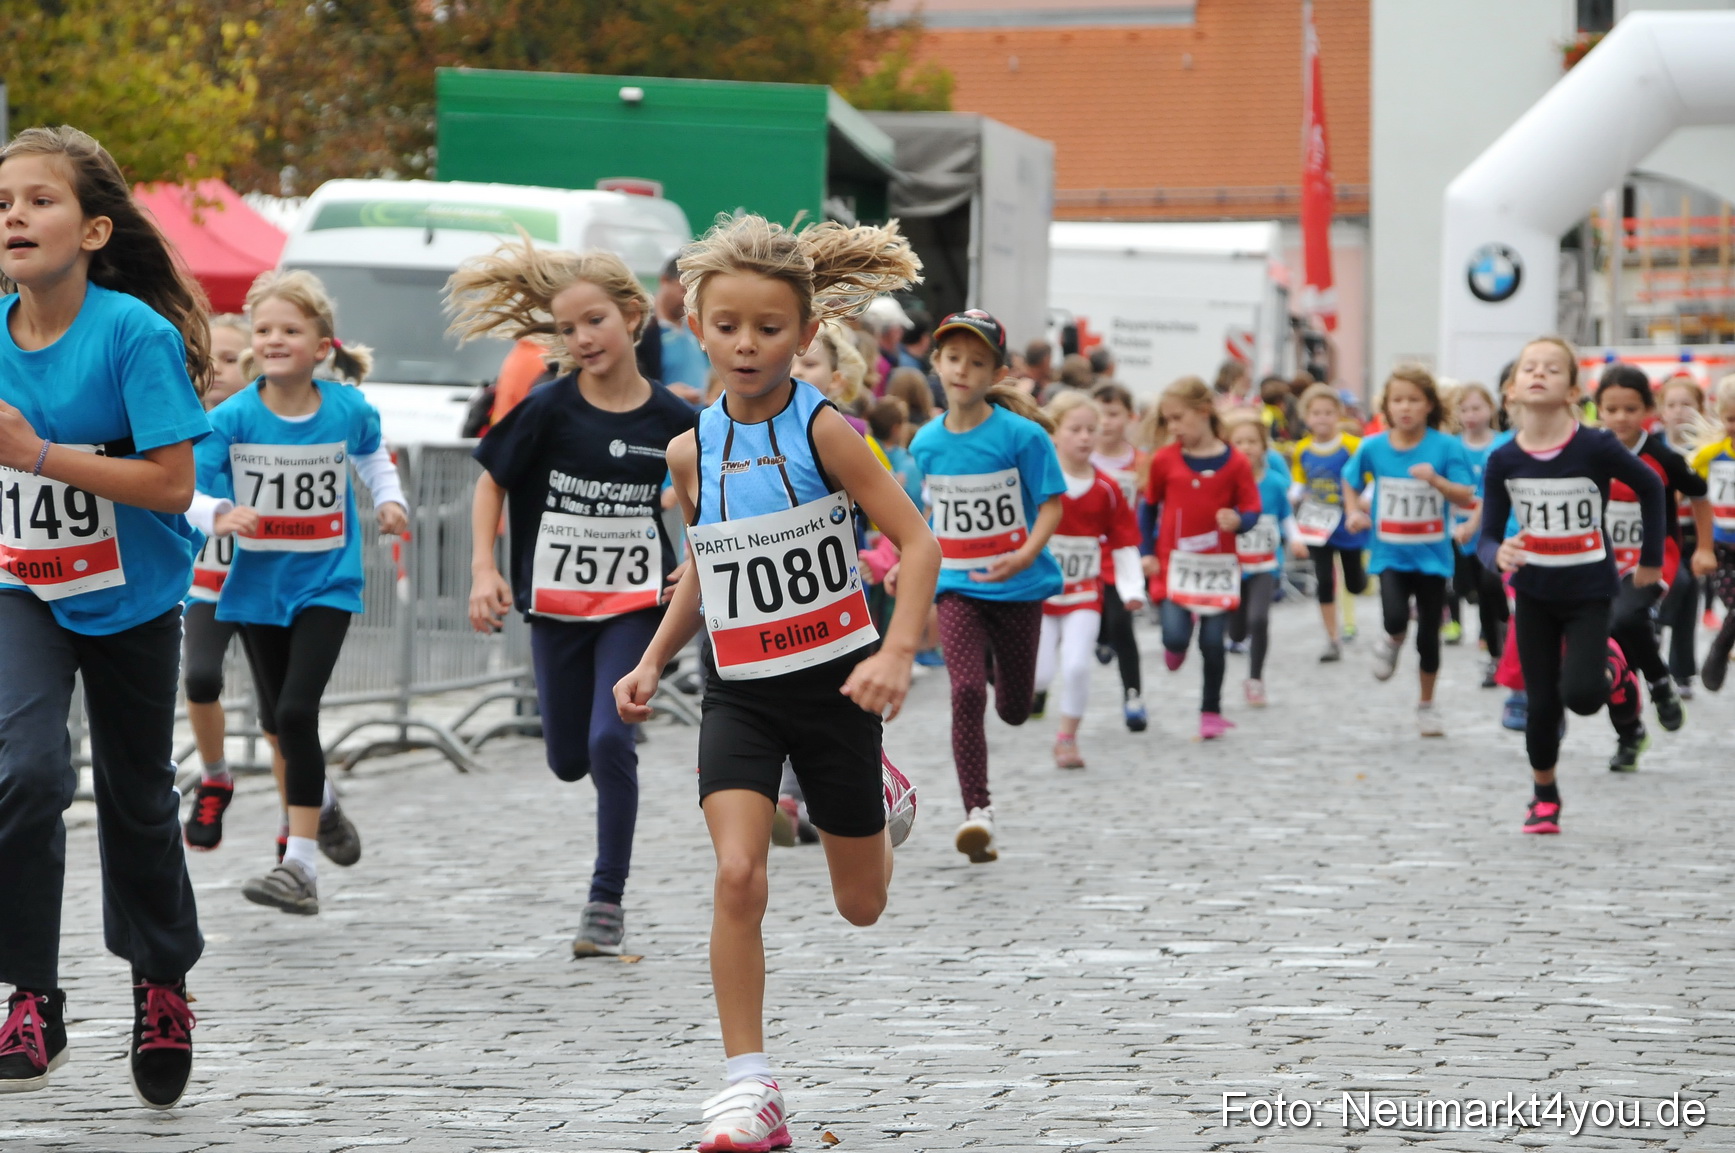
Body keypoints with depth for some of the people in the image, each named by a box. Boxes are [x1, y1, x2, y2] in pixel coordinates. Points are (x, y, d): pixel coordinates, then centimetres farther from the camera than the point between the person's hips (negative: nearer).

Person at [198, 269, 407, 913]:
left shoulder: (348, 409, -8)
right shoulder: (233, 417, -12)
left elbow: (371, 457, 14)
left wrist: (389, 500, -3)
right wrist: (221, 517, -33)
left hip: (327, 583, -2)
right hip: (258, 586, 2)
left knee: (296, 711, -17)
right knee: (276, 717, 16)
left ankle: (300, 866, -14)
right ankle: (315, 804, 46)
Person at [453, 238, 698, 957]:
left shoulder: (669, 418, -6)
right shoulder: (549, 409, -8)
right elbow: (492, 483, 1)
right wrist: (484, 569, -8)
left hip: (634, 604, -1)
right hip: (556, 602, 2)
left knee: (609, 742, -16)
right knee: (568, 760, 8)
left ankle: (607, 898, -4)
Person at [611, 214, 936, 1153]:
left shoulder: (821, 430, -13)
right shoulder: (692, 452, 0)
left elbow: (916, 541, -13)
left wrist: (895, 654, -24)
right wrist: (652, 661, 9)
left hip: (831, 684, -2)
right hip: (738, 692, 2)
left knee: (860, 904, 11)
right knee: (737, 876, -19)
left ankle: (882, 800, 48)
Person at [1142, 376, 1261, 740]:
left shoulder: (1234, 463, -5)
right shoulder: (1164, 460, 0)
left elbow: (1252, 510, -1)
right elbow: (1149, 507, 10)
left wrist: (1237, 521, -23)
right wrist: (1146, 552, 4)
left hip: (1217, 565, 0)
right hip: (1174, 563, 0)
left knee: (1213, 642, 2)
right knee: (1176, 637, -13)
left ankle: (1211, 711, 18)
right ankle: (1174, 648, 25)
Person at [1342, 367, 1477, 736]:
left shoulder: (1446, 447, -9)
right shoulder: (1373, 447, -3)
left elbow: (1465, 498, -13)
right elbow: (1350, 482, 16)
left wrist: (1436, 480, -29)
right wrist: (1354, 512, 0)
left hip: (1432, 554, 0)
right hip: (1390, 554, 0)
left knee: (1428, 634, 8)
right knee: (1395, 617, -25)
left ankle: (1427, 705, 29)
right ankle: (1392, 642, 14)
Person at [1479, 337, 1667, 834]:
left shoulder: (1595, 447, -17)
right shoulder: (1503, 461, -9)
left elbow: (1650, 488, 0)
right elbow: (1487, 536, -4)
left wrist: (1650, 559, 8)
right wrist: (1499, 554, -29)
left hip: (1589, 593, -2)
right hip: (1534, 593, 2)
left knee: (1580, 693, -18)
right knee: (1542, 703, 4)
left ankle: (1611, 669, 18)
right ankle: (1544, 795, 28)